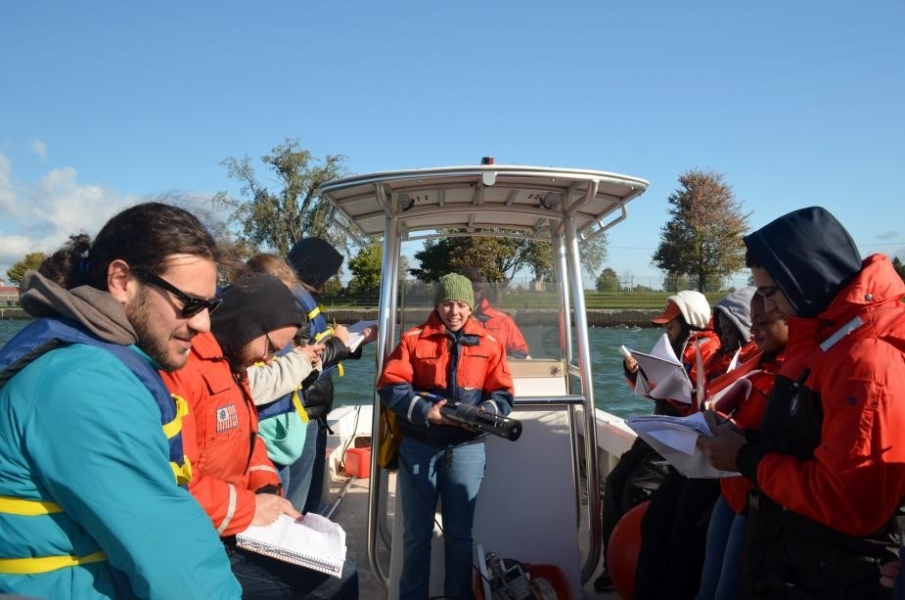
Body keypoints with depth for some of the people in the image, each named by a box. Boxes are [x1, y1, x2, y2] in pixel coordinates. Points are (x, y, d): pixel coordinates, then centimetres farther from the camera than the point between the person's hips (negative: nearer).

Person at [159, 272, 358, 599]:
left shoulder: (230, 364, 10)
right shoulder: (178, 367, -25)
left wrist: (267, 489, 3)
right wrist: (247, 507, -20)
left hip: (233, 531, 10)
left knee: (339, 573, 13)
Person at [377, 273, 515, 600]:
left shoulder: (489, 343, 5)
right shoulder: (413, 339, 0)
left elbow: (503, 394, 2)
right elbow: (390, 386, -7)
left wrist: (484, 413, -18)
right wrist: (426, 412, -19)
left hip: (467, 448, 1)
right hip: (419, 446, 0)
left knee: (460, 532, 13)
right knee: (416, 532, 12)